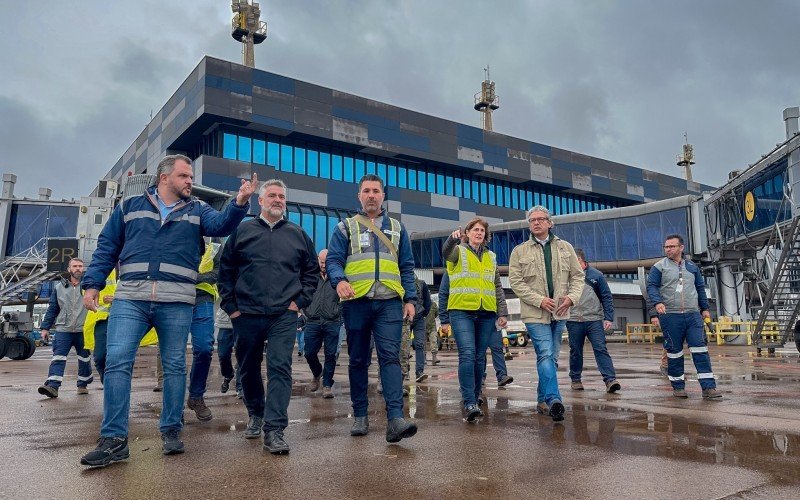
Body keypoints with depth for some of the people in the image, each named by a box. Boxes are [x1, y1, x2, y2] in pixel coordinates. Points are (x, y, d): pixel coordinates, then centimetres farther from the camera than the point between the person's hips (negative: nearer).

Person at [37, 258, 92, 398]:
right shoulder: (59, 287, 10)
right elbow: (52, 309, 13)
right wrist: (45, 327, 9)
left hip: (83, 330, -1)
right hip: (63, 330, 1)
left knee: (84, 358, 9)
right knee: (58, 357, -9)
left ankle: (83, 385, 21)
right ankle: (52, 386, -15)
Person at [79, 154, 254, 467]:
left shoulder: (196, 210, 12)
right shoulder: (130, 206, 14)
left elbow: (221, 224, -9)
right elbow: (107, 247, 14)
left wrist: (239, 203, -28)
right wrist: (92, 283, 4)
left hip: (176, 302, 0)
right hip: (130, 299, 0)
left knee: (175, 366, 5)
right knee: (117, 362, -9)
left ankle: (171, 430, 17)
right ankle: (114, 438, -3)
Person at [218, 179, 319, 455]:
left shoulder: (298, 234, 10)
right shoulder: (242, 231, 7)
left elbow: (312, 271, 14)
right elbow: (225, 270, 9)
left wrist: (300, 300, 4)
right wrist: (230, 305, 2)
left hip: (284, 316, -1)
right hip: (246, 315, 1)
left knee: (280, 368, -10)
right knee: (249, 369, 13)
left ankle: (274, 429, -10)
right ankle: (255, 415, 33)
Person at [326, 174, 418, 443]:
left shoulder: (397, 228, 17)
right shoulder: (346, 227, 11)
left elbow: (406, 267, 16)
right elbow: (333, 260, 2)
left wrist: (410, 299, 6)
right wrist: (339, 280, -20)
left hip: (389, 303, 1)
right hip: (356, 302, 0)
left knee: (390, 357, -11)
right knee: (358, 360, 7)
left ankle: (395, 418, -17)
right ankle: (360, 416, 17)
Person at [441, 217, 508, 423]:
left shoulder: (491, 257, 18)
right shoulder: (459, 252, 5)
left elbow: (498, 287, 19)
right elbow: (446, 252, -20)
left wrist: (502, 313, 11)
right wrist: (453, 238, -42)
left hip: (486, 314, 5)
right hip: (462, 311, -4)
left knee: (480, 357, 8)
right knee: (467, 354, -16)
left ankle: (473, 397, 22)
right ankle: (469, 403, -17)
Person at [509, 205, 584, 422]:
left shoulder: (565, 248, 11)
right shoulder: (520, 251, 2)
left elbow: (577, 275, 11)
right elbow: (515, 282, -4)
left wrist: (572, 296, -8)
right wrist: (539, 300, -15)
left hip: (559, 312, 4)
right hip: (534, 313, -4)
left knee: (551, 357, 10)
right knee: (546, 355, -16)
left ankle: (543, 400, 21)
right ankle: (554, 400, -21)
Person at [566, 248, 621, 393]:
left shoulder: (596, 276, 3)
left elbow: (607, 298, 4)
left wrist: (609, 318, -5)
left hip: (594, 320, -1)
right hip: (573, 321, 1)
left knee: (601, 349, -8)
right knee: (575, 352, 10)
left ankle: (610, 380, -10)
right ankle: (575, 380, 23)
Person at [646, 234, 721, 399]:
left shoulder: (692, 267, 15)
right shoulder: (659, 267, 2)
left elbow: (700, 288, 22)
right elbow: (651, 286, -5)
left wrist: (704, 308, 19)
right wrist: (657, 302, -22)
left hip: (693, 315, 3)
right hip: (670, 316, -3)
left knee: (700, 349, -4)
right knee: (674, 351, 4)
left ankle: (708, 387, -1)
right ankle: (678, 387, 15)